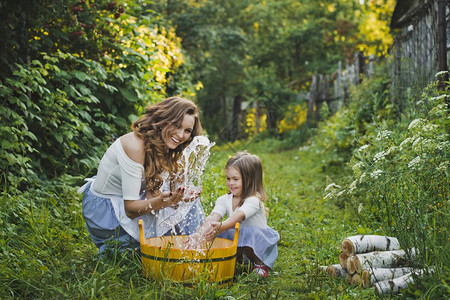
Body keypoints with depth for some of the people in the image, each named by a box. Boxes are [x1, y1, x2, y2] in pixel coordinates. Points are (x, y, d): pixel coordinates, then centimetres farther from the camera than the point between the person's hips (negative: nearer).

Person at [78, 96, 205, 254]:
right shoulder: (135, 145, -27)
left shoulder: (165, 149, -1)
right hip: (104, 212, -8)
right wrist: (163, 201, -44)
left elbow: (153, 193, -11)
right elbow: (130, 208, -27)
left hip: (124, 203, 8)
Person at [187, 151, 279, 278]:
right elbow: (213, 217, -17)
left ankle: (260, 263, -9)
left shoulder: (254, 200, -18)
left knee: (249, 233, -37)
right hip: (237, 242, 5)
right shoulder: (224, 200, 0)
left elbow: (238, 216, -37)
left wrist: (221, 227, -55)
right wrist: (200, 233, -36)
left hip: (259, 244, -5)